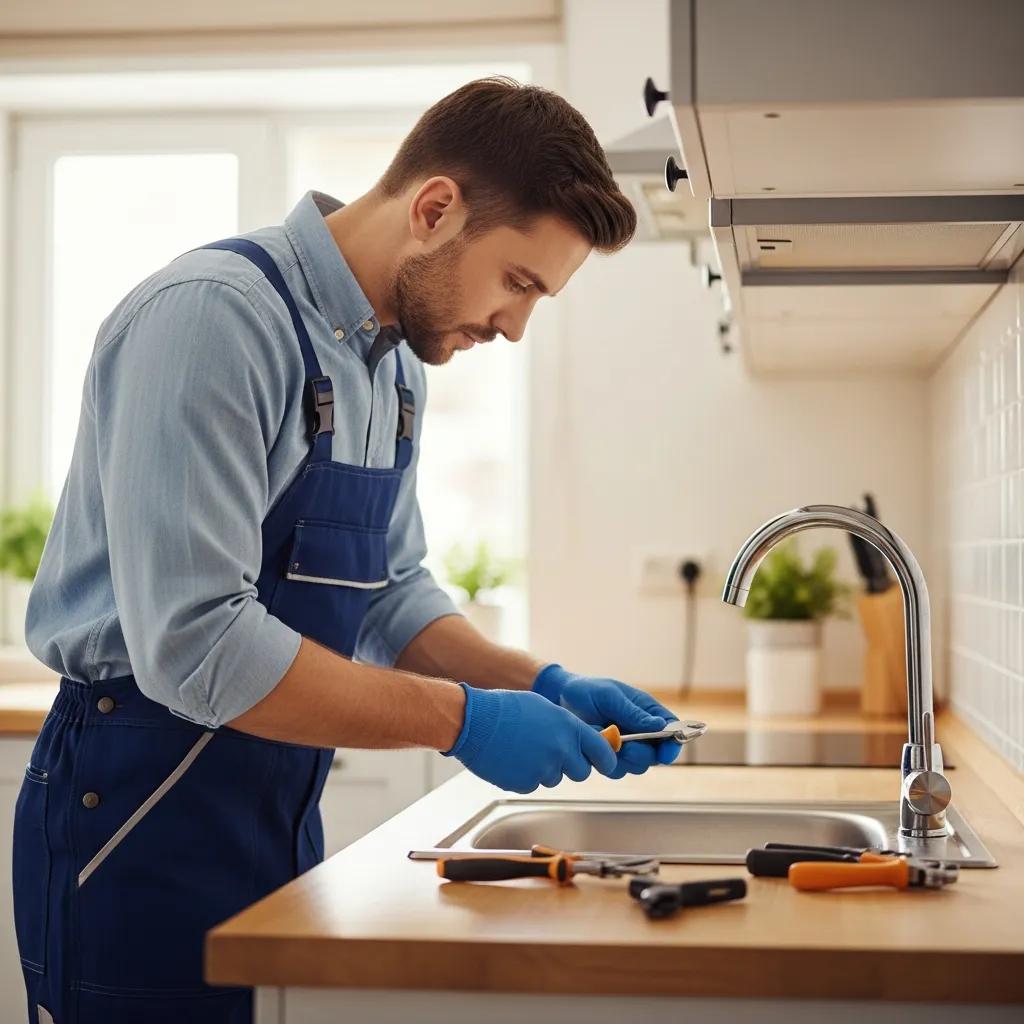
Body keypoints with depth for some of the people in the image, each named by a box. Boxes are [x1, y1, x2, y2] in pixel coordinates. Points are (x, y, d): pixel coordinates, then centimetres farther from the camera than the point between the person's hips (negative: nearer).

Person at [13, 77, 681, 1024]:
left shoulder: (396, 363, 8)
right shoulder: (213, 317, -20)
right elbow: (194, 646, -27)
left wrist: (546, 687, 0)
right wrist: (460, 720, -21)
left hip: (279, 807, 8)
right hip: (144, 812, -8)